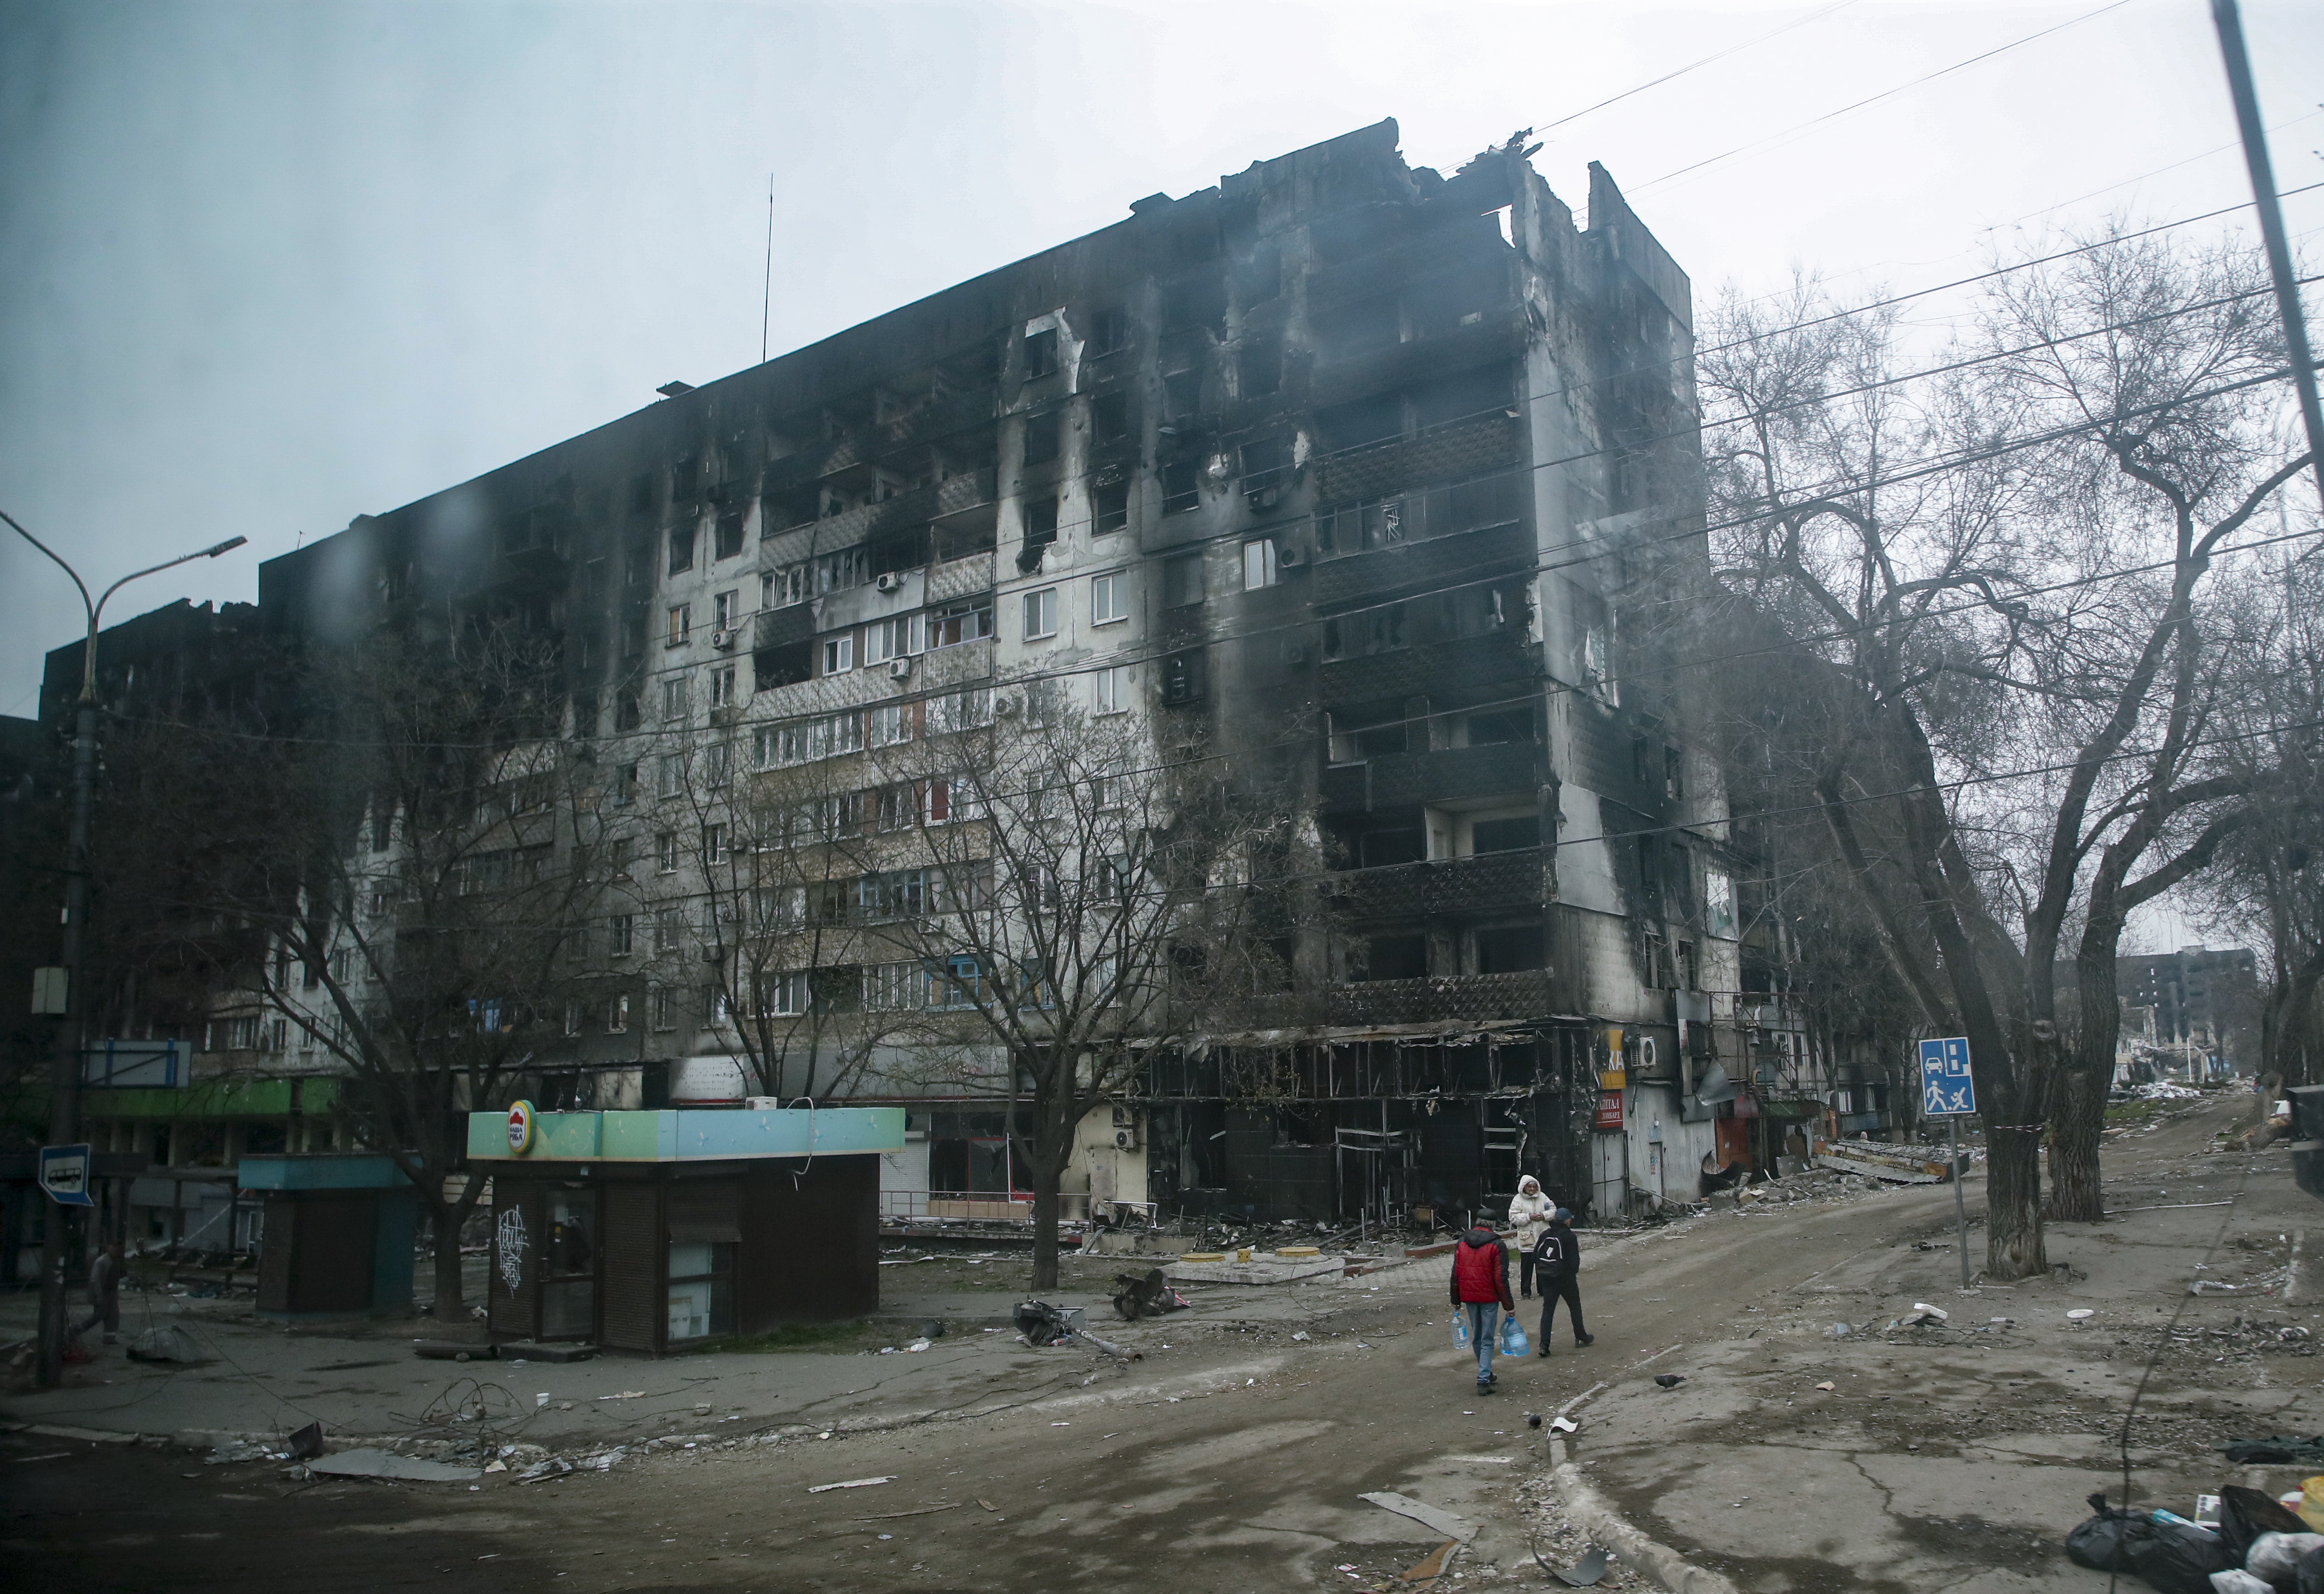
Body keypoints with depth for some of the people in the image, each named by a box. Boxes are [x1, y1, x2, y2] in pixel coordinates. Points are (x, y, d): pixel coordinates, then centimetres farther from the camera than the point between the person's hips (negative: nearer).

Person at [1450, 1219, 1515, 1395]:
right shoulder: (1496, 1245, -10)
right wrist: (1509, 1305, -6)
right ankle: (1484, 1380, -5)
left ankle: (1486, 1374, 29)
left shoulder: (1462, 1243, 5)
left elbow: (1455, 1274, 7)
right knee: (1487, 1340, 1)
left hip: (1469, 1298, 4)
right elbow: (1501, 1278, -12)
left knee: (1477, 1337, 17)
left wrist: (1456, 1301, 15)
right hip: (1489, 1298, -4)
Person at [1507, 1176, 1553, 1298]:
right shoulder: (1518, 1200, -7)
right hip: (1527, 1238, -4)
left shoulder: (1543, 1197, 7)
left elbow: (1554, 1210, 9)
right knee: (1527, 1266, -3)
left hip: (1543, 1237, 5)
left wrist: (1544, 1216, -10)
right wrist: (1529, 1218, -20)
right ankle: (1525, 1292, 4)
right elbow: (1513, 1217, -12)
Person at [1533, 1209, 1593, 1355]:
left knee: (1547, 1310, 4)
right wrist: (1574, 1272, 5)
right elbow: (1574, 1260, -14)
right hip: (1565, 1278, -4)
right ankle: (1581, 1337, 32)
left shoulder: (1545, 1234, 3)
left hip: (1547, 1278, 4)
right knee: (1575, 1307, 18)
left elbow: (1536, 1256, 7)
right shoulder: (1570, 1237, -12)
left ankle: (1544, 1346, -4)